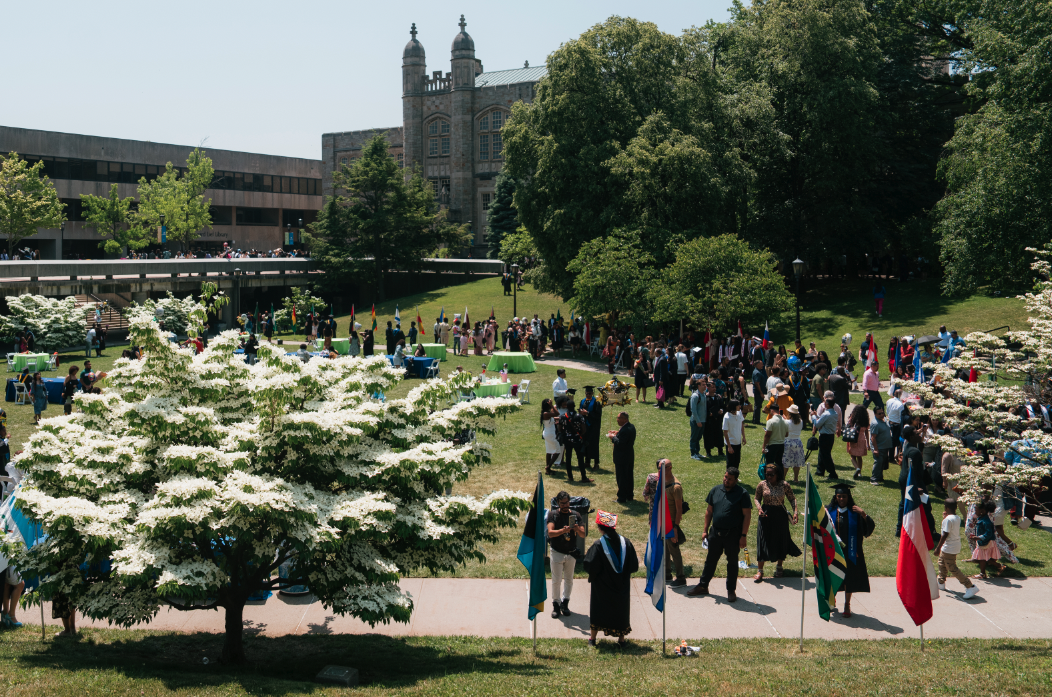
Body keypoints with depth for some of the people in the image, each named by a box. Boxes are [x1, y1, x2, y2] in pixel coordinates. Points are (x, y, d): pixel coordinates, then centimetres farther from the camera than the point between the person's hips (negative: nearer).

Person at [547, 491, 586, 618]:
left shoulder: (575, 515, 0)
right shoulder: (553, 514, -6)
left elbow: (583, 534, -6)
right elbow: (550, 532, -19)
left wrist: (577, 529, -29)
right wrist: (563, 530, -37)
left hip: (571, 553, 2)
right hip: (557, 553, -2)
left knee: (568, 580, 11)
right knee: (556, 580, 1)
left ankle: (565, 603, 24)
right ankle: (556, 604, 13)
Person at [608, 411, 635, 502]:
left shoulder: (624, 430, -27)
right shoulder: (632, 426, 3)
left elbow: (620, 444, -28)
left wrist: (613, 437, -14)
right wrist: (617, 433, 6)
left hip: (621, 458, -10)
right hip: (630, 456, 10)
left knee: (621, 478, 1)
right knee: (629, 476, 17)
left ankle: (622, 498, 8)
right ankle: (630, 496, 27)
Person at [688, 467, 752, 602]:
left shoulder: (742, 493, -8)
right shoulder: (715, 490, 4)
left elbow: (747, 515, -8)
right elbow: (709, 511, 11)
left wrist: (744, 535, -13)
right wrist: (705, 530, 8)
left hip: (733, 534, -4)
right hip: (715, 532, 4)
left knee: (732, 562, 8)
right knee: (710, 560, 13)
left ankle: (731, 590, 20)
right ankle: (703, 586, 24)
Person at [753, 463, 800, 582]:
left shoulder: (784, 485, -7)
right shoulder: (762, 485, -6)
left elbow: (792, 498, 1)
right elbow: (757, 498, 4)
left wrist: (795, 511, -12)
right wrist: (759, 508, -16)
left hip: (780, 515, 0)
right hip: (765, 515, 0)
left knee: (781, 541, 12)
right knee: (763, 542, 1)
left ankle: (779, 566, 36)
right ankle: (760, 570, 9)